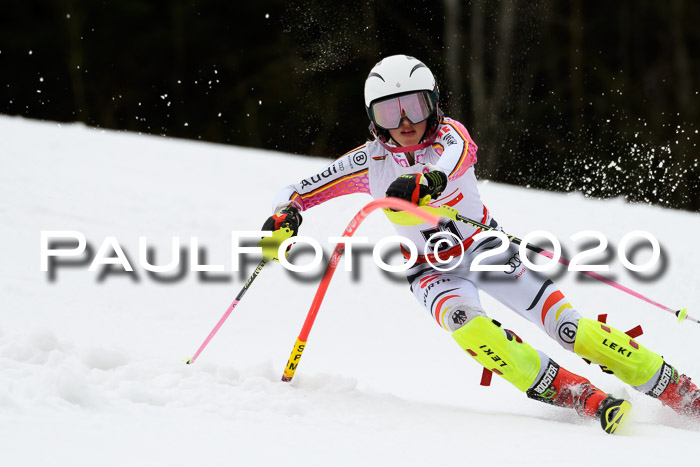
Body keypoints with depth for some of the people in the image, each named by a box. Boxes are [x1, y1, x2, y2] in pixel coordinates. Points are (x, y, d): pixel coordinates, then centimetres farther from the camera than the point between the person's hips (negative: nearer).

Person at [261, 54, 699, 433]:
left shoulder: (449, 135, -18)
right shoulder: (371, 162, -13)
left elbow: (456, 157, -44)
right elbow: (295, 192, -9)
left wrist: (426, 180, -66)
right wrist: (285, 214, -34)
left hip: (487, 247, 0)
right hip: (433, 271, 0)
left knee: (570, 328, -13)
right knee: (468, 325, -33)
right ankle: (567, 391, -29)